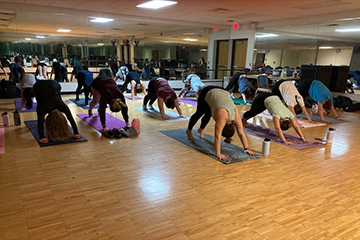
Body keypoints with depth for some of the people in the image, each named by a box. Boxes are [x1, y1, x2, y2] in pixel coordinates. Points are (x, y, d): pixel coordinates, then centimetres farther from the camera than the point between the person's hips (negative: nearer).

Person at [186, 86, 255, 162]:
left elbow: (241, 133, -17)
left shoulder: (236, 116, -24)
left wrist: (246, 148, -17)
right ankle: (189, 130, 41)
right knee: (199, 113, 17)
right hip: (207, 93, -4)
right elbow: (217, 136, -39)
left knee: (208, 114, 20)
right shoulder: (222, 116, -38)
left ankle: (201, 129, 47)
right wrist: (218, 154, -40)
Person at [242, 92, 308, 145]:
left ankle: (245, 119, 57)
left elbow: (296, 126, -22)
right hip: (263, 98, -6)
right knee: (253, 112, 18)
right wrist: (284, 141, -54)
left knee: (256, 112, 29)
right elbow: (278, 128, -48)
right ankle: (244, 118, 52)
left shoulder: (290, 114, -25)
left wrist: (302, 138, -29)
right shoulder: (277, 114, -40)